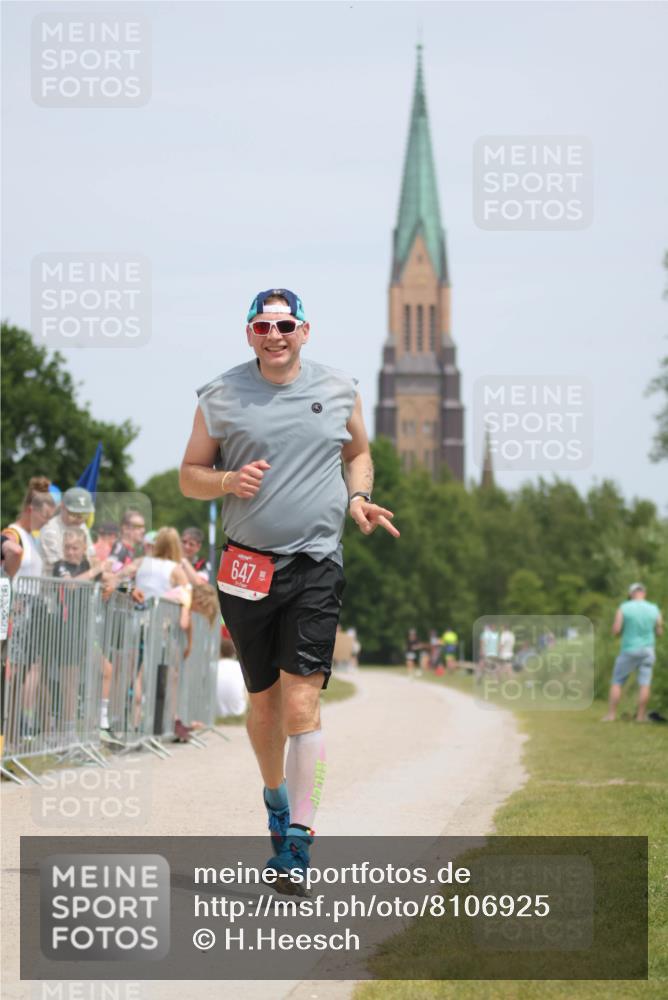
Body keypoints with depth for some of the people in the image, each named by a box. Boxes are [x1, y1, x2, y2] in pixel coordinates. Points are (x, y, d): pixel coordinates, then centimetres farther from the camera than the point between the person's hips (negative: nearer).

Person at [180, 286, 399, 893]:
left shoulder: (339, 390, 7)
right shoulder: (220, 398, 3)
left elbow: (359, 453, 23)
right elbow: (190, 476, 8)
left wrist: (358, 497, 3)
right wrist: (228, 482, -13)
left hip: (316, 568, -1)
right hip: (246, 568, 1)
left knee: (301, 703, -12)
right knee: (263, 701, 12)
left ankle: (297, 838, -11)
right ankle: (275, 797, 39)